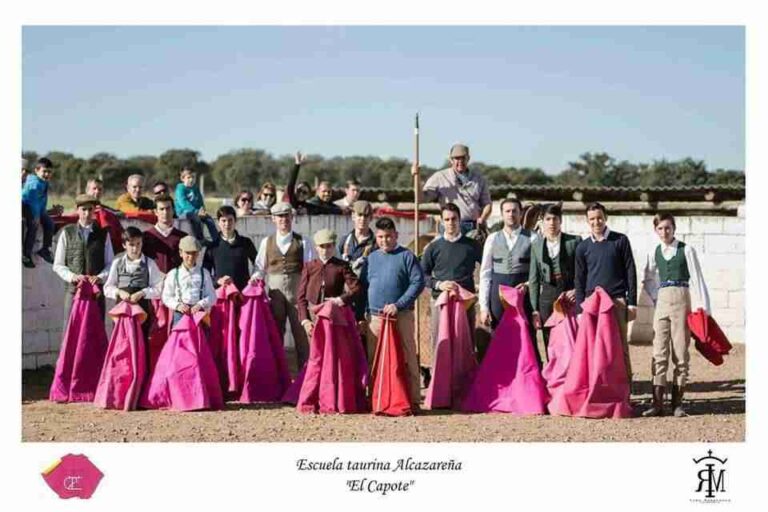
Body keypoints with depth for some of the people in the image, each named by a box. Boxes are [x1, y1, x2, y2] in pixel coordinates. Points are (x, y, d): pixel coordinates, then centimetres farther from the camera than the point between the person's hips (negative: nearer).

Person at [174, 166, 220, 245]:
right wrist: (196, 211, -27)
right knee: (196, 218, -36)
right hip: (183, 212, -7)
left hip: (196, 212, 7)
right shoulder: (180, 188, -9)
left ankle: (216, 240, -13)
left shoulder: (196, 188, 13)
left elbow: (200, 201, 16)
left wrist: (202, 209, -8)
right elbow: (183, 203, -20)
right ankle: (200, 240, -29)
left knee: (209, 219, -15)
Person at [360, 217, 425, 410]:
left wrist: (398, 305, -15)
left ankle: (412, 399, 0)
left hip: (401, 316, -5)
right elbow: (363, 286, 17)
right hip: (374, 317, 5)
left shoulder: (406, 256, 0)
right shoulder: (371, 258, 15)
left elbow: (418, 282, -8)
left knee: (406, 358, -3)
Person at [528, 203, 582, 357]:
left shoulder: (574, 241, 1)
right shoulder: (536, 245, 9)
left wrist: (578, 290, -10)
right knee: (550, 346, 4)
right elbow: (533, 279, 10)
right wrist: (535, 309, 5)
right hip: (547, 297, 3)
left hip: (570, 294, -3)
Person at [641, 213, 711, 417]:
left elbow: (696, 278, -4)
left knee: (680, 352, 0)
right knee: (659, 353, -2)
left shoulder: (686, 250, -1)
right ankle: (657, 403, -2)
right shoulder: (654, 253, 10)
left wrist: (702, 307, -9)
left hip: (682, 300, -3)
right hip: (662, 302, 3)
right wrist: (656, 298, 9)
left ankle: (677, 403, 5)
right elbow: (648, 279, 23)